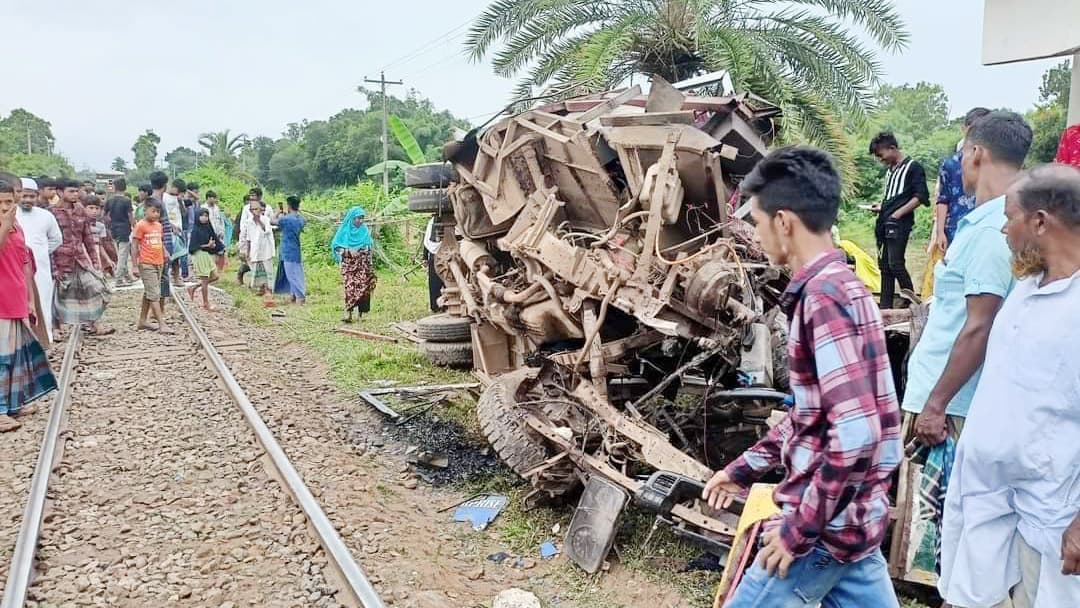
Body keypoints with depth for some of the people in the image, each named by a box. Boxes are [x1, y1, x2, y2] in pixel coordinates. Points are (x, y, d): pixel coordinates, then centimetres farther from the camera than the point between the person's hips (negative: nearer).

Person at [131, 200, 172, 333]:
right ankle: (162, 324, -11)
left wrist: (165, 255, 12)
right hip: (147, 265, -7)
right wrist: (136, 265, -9)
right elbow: (135, 246, -8)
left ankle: (142, 321, 24)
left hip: (159, 263, 7)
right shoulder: (141, 225, -9)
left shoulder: (159, 225, 10)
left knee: (149, 293, 14)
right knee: (154, 294, -9)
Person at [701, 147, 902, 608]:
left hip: (827, 523, -9)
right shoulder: (837, 285, 10)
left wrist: (800, 527, -19)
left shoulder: (824, 296, -22)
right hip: (850, 513, 9)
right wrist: (746, 467, 22)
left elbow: (857, 433, -27)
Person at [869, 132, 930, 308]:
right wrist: (881, 207, 13)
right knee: (884, 265, 7)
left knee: (895, 263, -15)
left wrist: (898, 213, -15)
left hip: (899, 223, -8)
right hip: (884, 223, 8)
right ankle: (886, 306, 11)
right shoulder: (890, 170, 21)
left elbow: (920, 196, -10)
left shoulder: (913, 167, -3)